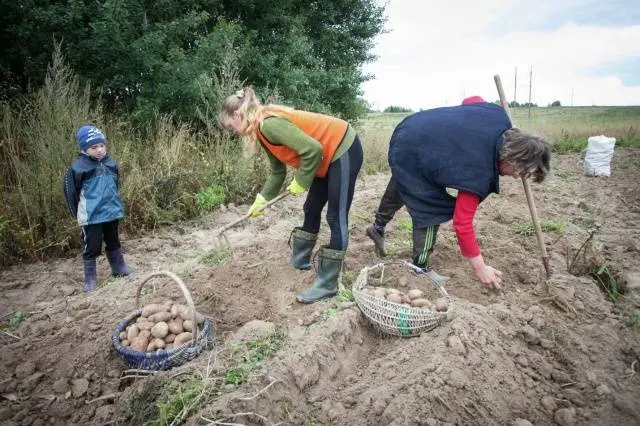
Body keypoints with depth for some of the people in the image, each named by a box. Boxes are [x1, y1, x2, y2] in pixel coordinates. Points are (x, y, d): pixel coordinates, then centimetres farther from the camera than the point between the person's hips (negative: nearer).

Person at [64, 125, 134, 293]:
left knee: (113, 242, 20)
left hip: (112, 212, 5)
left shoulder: (110, 163, 2)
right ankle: (90, 279, 15)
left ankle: (119, 268, 36)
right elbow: (71, 192, -6)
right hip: (91, 216, -5)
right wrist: (78, 214, -1)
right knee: (92, 247, 3)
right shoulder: (77, 167, -13)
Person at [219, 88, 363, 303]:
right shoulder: (264, 129, 6)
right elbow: (277, 171, 13)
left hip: (344, 150, -10)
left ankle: (327, 284, -1)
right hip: (328, 156, 10)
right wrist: (261, 200, 9)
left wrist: (300, 182, -17)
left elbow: (313, 150, -30)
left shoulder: (269, 124, -24)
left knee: (336, 219, -7)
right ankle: (300, 260, 34)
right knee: (312, 210, 18)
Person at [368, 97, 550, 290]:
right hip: (408, 155, -10)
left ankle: (378, 227, 53)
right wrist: (480, 267, -21)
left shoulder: (499, 116, -17)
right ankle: (420, 268, 9)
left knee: (400, 186, 29)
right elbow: (462, 224, -29)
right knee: (432, 211, -7)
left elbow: (471, 101, 5)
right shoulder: (477, 172, -34)